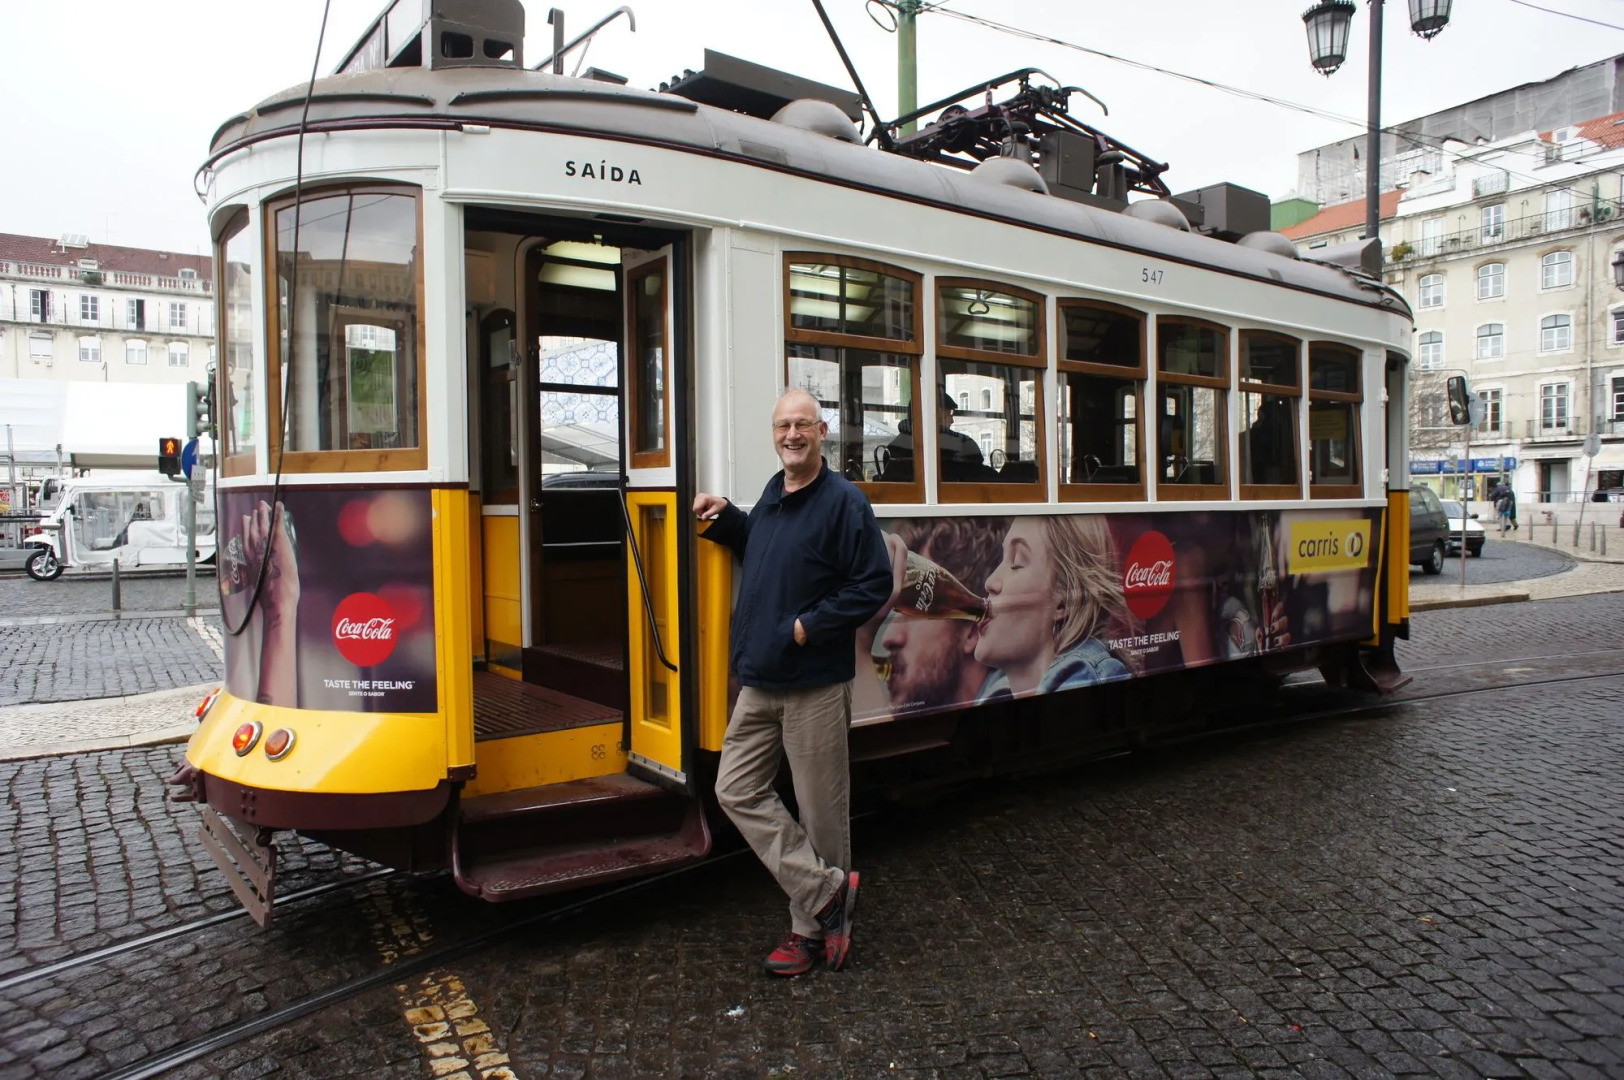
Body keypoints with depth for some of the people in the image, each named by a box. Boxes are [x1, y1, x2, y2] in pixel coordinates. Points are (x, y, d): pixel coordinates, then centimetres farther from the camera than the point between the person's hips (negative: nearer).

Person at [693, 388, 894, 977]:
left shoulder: (843, 501, -11)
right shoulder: (772, 495, 12)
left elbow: (875, 583, -15)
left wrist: (811, 626, -18)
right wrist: (725, 518, 14)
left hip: (816, 687, -8)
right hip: (759, 685, 8)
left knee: (821, 812, 5)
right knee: (737, 790, 6)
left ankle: (812, 927, 21)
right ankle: (826, 890, 12)